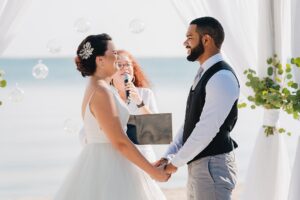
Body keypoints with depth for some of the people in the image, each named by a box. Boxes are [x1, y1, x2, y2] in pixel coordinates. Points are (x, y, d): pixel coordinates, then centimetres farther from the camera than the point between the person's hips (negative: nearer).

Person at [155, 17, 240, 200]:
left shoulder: (222, 77, -17)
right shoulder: (204, 75, 15)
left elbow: (207, 128, -21)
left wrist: (176, 162, -14)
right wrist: (169, 156, 6)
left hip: (213, 164, -10)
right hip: (198, 164, 10)